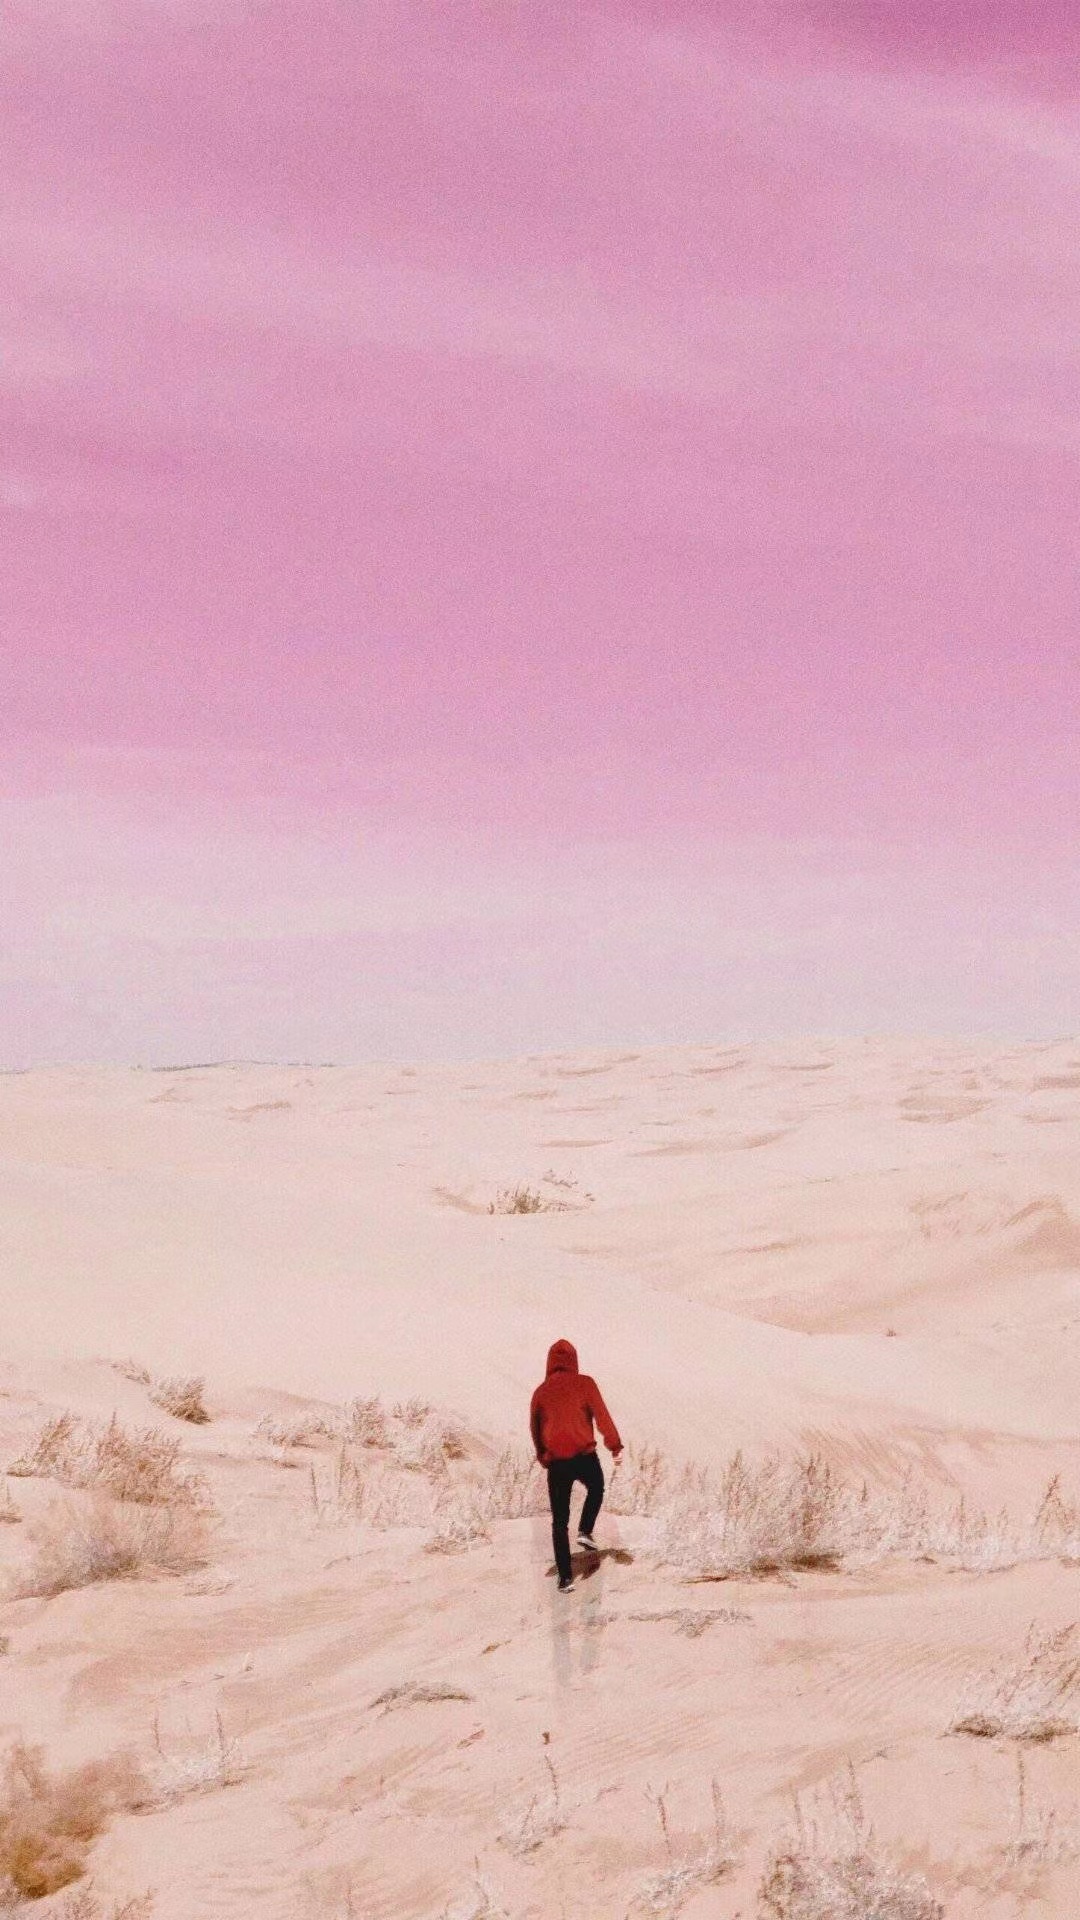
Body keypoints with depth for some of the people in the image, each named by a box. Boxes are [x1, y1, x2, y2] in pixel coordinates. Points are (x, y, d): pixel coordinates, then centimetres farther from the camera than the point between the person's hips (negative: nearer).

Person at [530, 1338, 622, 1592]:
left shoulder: (541, 1392, 4)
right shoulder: (584, 1383, -3)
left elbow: (534, 1428, 12)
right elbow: (601, 1416, -7)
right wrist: (614, 1445, 3)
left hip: (556, 1461, 2)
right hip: (584, 1456, -2)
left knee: (560, 1521, 8)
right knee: (596, 1489, 32)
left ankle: (565, 1576, 4)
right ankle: (586, 1531, 12)